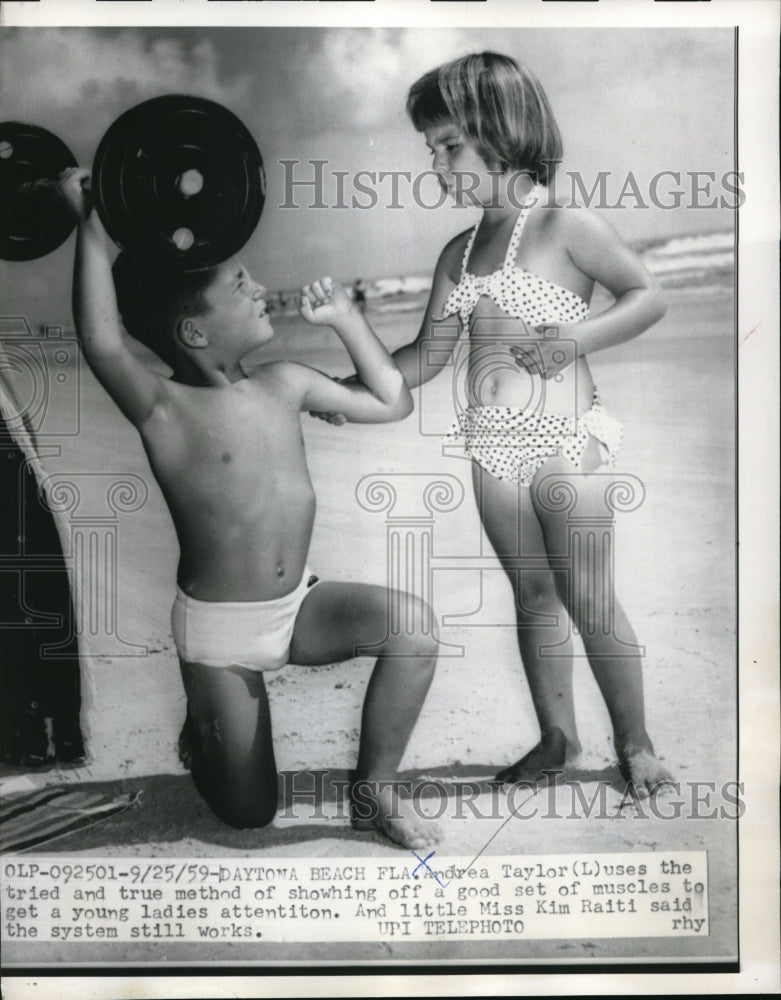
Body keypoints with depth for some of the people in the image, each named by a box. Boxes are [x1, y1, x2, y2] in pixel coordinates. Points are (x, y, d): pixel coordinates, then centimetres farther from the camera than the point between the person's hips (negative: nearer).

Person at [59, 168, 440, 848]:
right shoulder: (165, 411, -19)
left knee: (412, 624, -23)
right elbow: (101, 343, -39)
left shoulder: (284, 385, 0)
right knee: (251, 813, 4)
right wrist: (92, 228, -36)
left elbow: (392, 402, 8)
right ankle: (204, 723, 38)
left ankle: (375, 790, -2)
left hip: (300, 606, 5)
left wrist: (346, 318, 3)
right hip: (220, 629, -4)